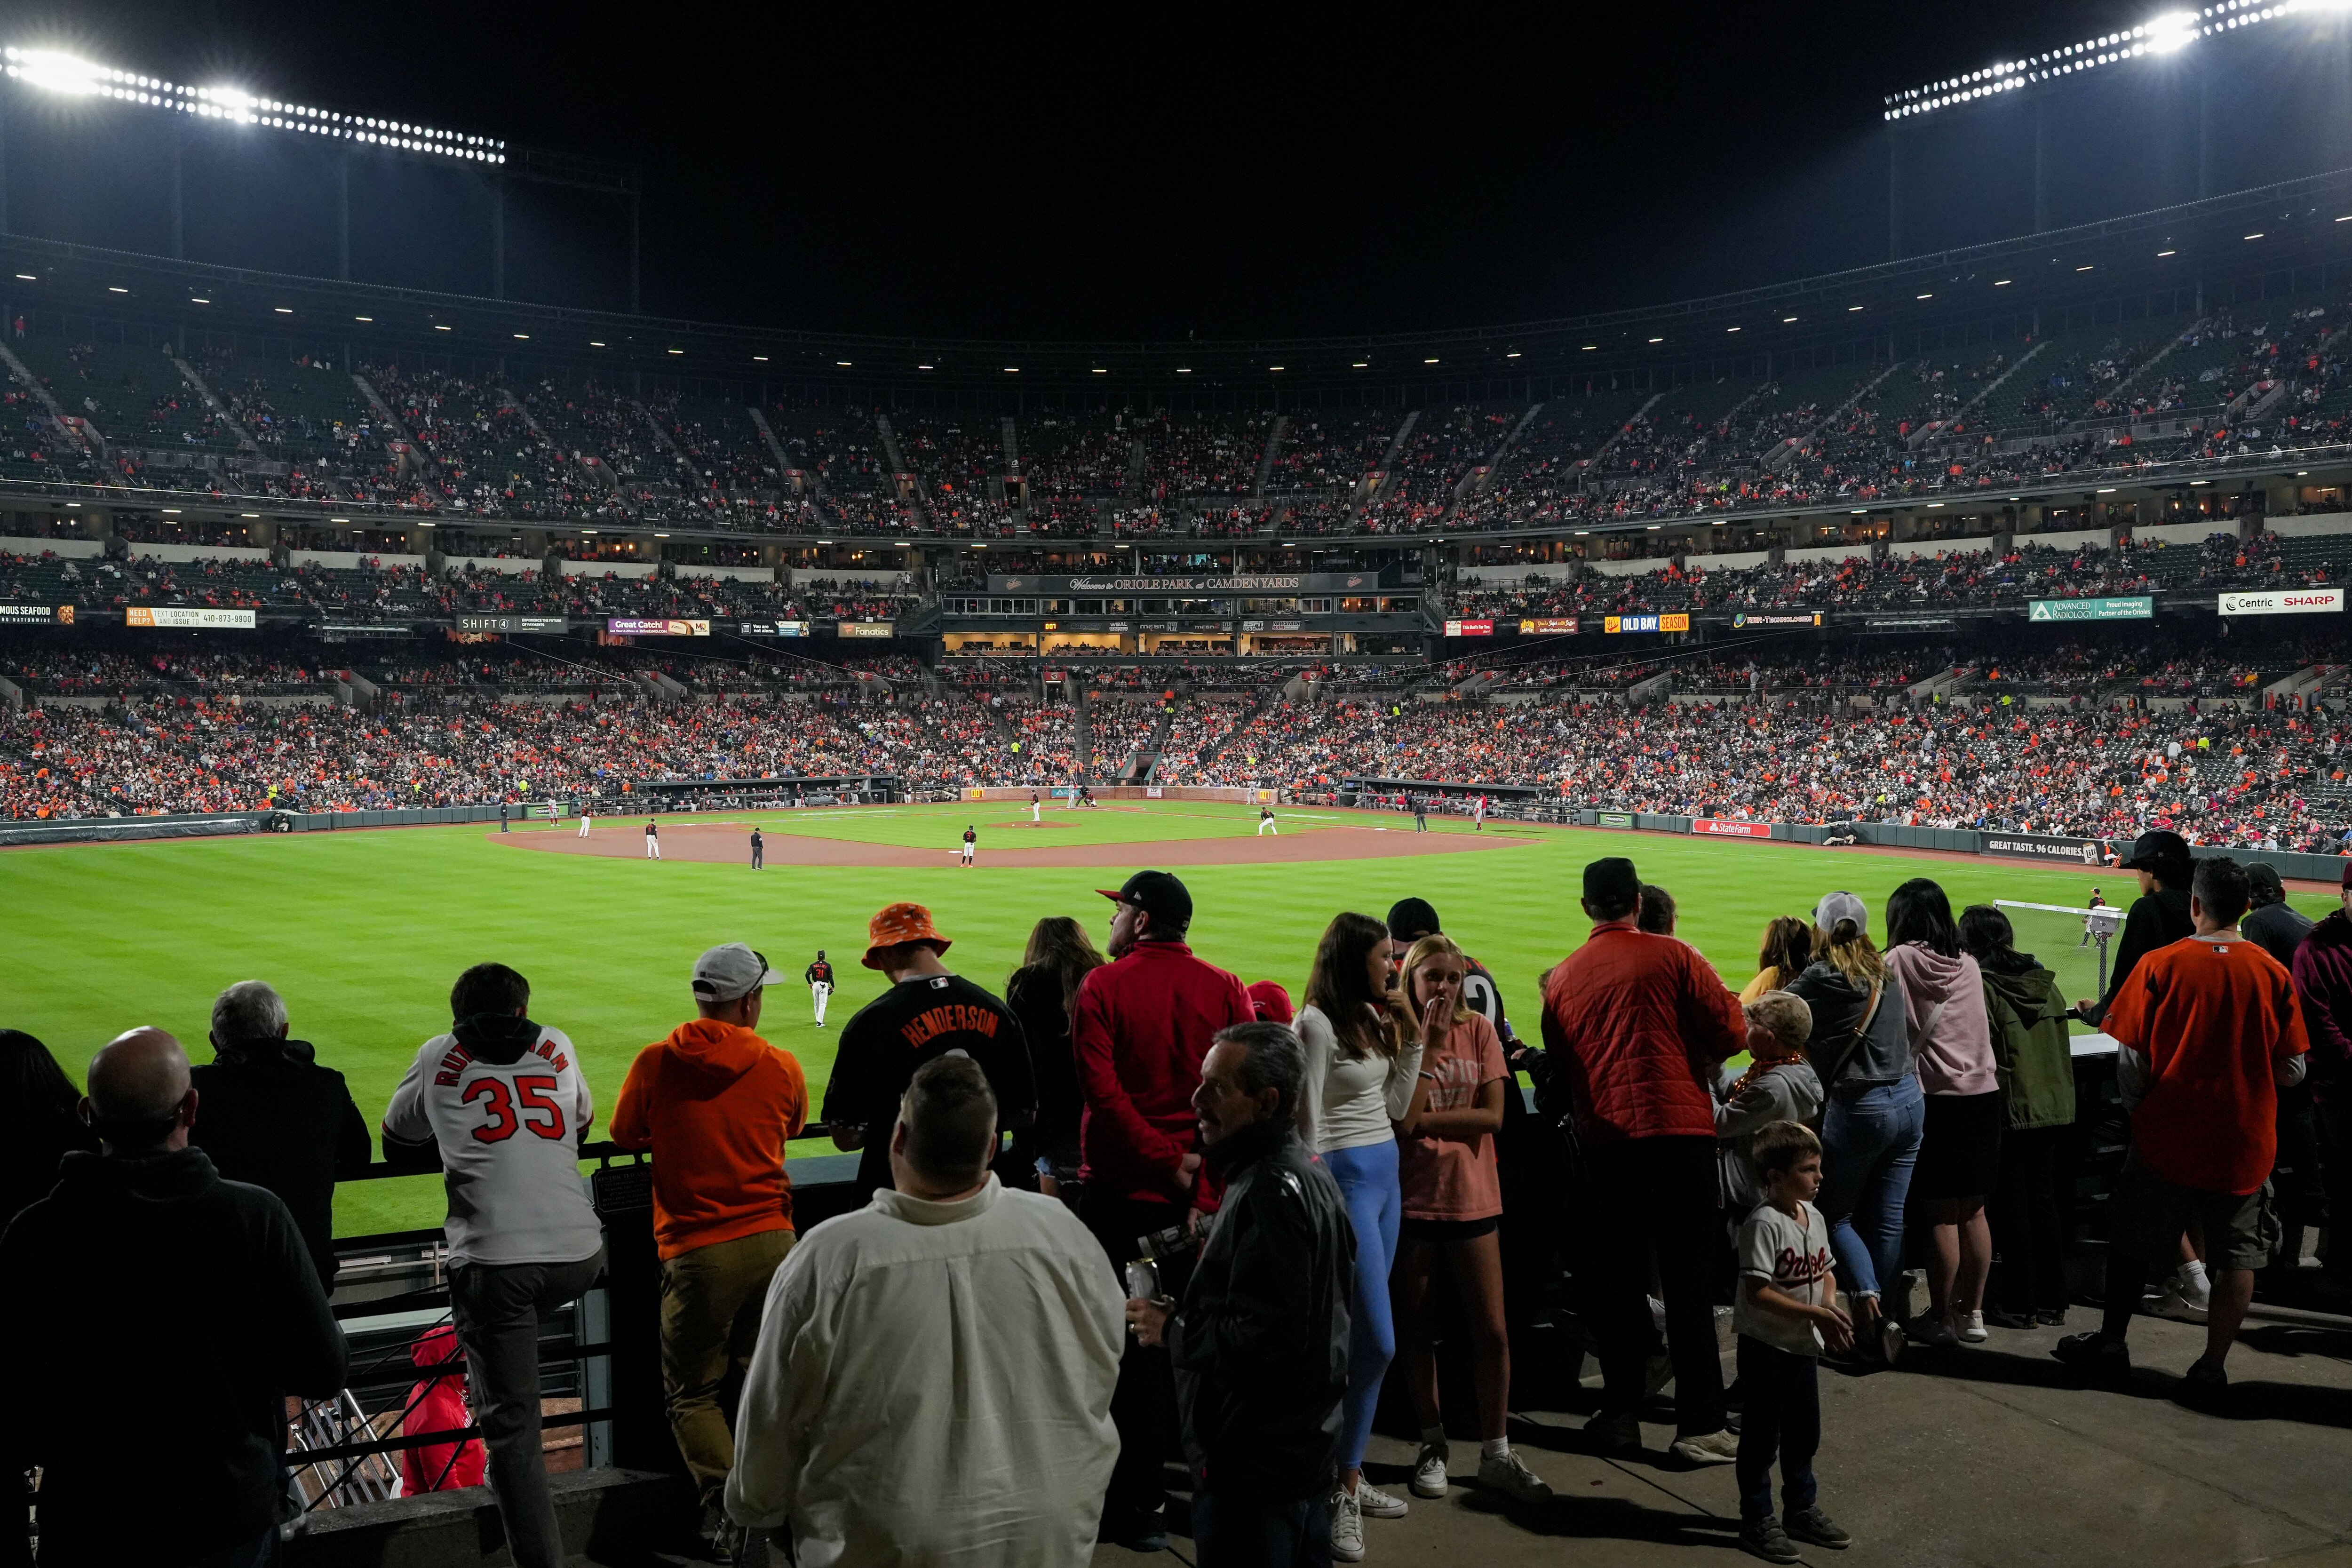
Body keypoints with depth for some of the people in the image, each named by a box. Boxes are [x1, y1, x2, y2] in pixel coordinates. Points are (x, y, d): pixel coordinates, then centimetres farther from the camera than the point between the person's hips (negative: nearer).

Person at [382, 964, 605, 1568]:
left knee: (510, 1423, 1)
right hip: (580, 1256, 3)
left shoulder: (439, 1057, 14)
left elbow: (397, 1143, 28)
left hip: (492, 1262, -3)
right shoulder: (557, 1046, 18)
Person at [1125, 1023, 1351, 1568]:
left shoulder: (1271, 1190, -22)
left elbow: (1265, 1339, -27)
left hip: (1255, 1466, -10)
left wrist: (1172, 1331, -13)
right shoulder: (1305, 1170, 10)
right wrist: (1188, 1316, 7)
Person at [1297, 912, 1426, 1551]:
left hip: (1386, 1175, 8)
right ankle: (1342, 1494, 0)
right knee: (1378, 1341, -9)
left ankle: (1348, 1475, 20)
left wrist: (1416, 1038, 11)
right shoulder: (1318, 1024, -14)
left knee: (1364, 1338, 11)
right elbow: (1309, 1123, -13)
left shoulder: (1373, 1018, 11)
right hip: (1347, 1179, -8)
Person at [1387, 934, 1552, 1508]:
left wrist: (1424, 1121, -12)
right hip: (1412, 1198, -1)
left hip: (1472, 1197, 1)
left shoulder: (1478, 1031, 1)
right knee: (1418, 1327, 10)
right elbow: (1401, 1119, -16)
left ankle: (1496, 1453, 14)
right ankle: (1433, 1443, 27)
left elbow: (1493, 1116, -7)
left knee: (1493, 1331, 2)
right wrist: (1429, 1044, -15)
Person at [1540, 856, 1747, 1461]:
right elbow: (1731, 1031, -6)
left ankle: (1620, 1413, 19)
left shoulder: (1562, 977, 5)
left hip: (1605, 1136, 3)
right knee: (1689, 1280, 1)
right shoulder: (1674, 957, -4)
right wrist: (1695, 1056, 13)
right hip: (1679, 1125, -3)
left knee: (1618, 1276, 13)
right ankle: (1699, 1425, 2)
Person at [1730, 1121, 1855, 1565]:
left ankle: (1802, 1510, 36)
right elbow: (1758, 1293, -26)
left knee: (1804, 1432, 20)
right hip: (1766, 1345, -8)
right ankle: (1757, 1520, 17)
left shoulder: (1814, 1217, 3)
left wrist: (1830, 1304, -7)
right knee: (1762, 1435, 4)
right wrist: (1815, 1313, -25)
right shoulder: (1763, 1224, -23)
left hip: (1805, 1344, 8)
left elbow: (1826, 1272, 14)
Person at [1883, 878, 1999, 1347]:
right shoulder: (1969, 965, 8)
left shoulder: (1899, 961, -7)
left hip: (1938, 1096, -5)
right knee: (1974, 1211, 12)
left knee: (1942, 1214, 1)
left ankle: (1941, 1319, 8)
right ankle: (1972, 1312, 20)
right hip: (1984, 1092, 5)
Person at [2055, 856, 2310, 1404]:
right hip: (2245, 1143, 1)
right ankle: (2212, 1368, 11)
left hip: (2168, 1134, 0)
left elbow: (2130, 1056, -7)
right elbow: (2293, 1067, -2)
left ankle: (2112, 1342, 27)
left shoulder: (2160, 965, -10)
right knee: (2238, 1256, 11)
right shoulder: (2273, 973, -6)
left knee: (2134, 1241, 16)